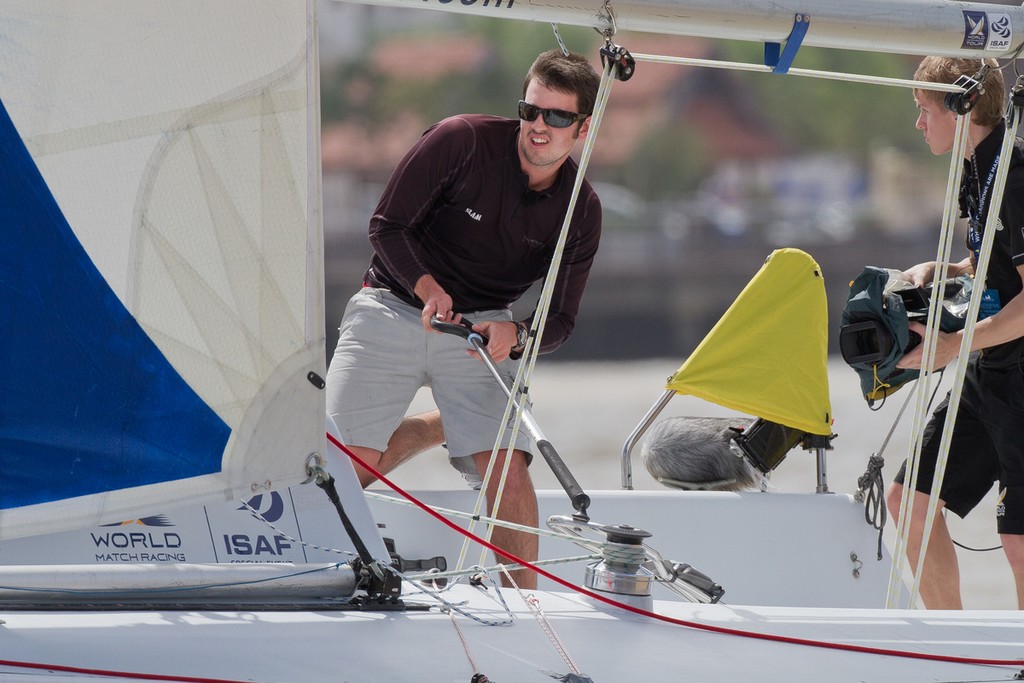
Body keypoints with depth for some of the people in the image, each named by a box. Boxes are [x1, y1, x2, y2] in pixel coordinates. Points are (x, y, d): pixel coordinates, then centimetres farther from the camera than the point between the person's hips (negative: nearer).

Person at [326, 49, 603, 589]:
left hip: (482, 326, 2)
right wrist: (427, 288, -28)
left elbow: (560, 320, -3)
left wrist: (513, 335, -26)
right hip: (393, 307, -2)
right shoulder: (462, 141, -14)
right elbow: (387, 227, -10)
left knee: (508, 468, -18)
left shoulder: (581, 211, -4)